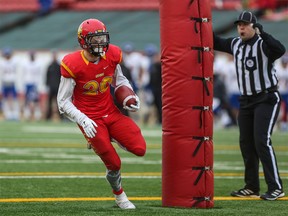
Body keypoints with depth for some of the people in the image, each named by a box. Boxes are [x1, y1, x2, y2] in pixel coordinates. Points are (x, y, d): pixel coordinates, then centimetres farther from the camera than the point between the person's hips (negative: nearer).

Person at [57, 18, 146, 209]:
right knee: (114, 164, -4)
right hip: (90, 119, -4)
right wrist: (83, 120, -24)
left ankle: (114, 137, 20)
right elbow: (63, 102, -13)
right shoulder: (72, 65, -19)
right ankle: (119, 194, 26)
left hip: (112, 113, 4)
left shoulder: (112, 55, -6)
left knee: (140, 149, -12)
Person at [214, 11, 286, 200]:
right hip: (245, 100, 8)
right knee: (246, 143, 9)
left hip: (267, 99, -8)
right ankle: (252, 187, 21)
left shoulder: (263, 44, -16)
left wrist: (262, 33, -44)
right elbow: (216, 42, 20)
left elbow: (280, 50, -37)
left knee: (262, 141, -16)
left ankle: (276, 188, -14)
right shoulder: (235, 44, 6)